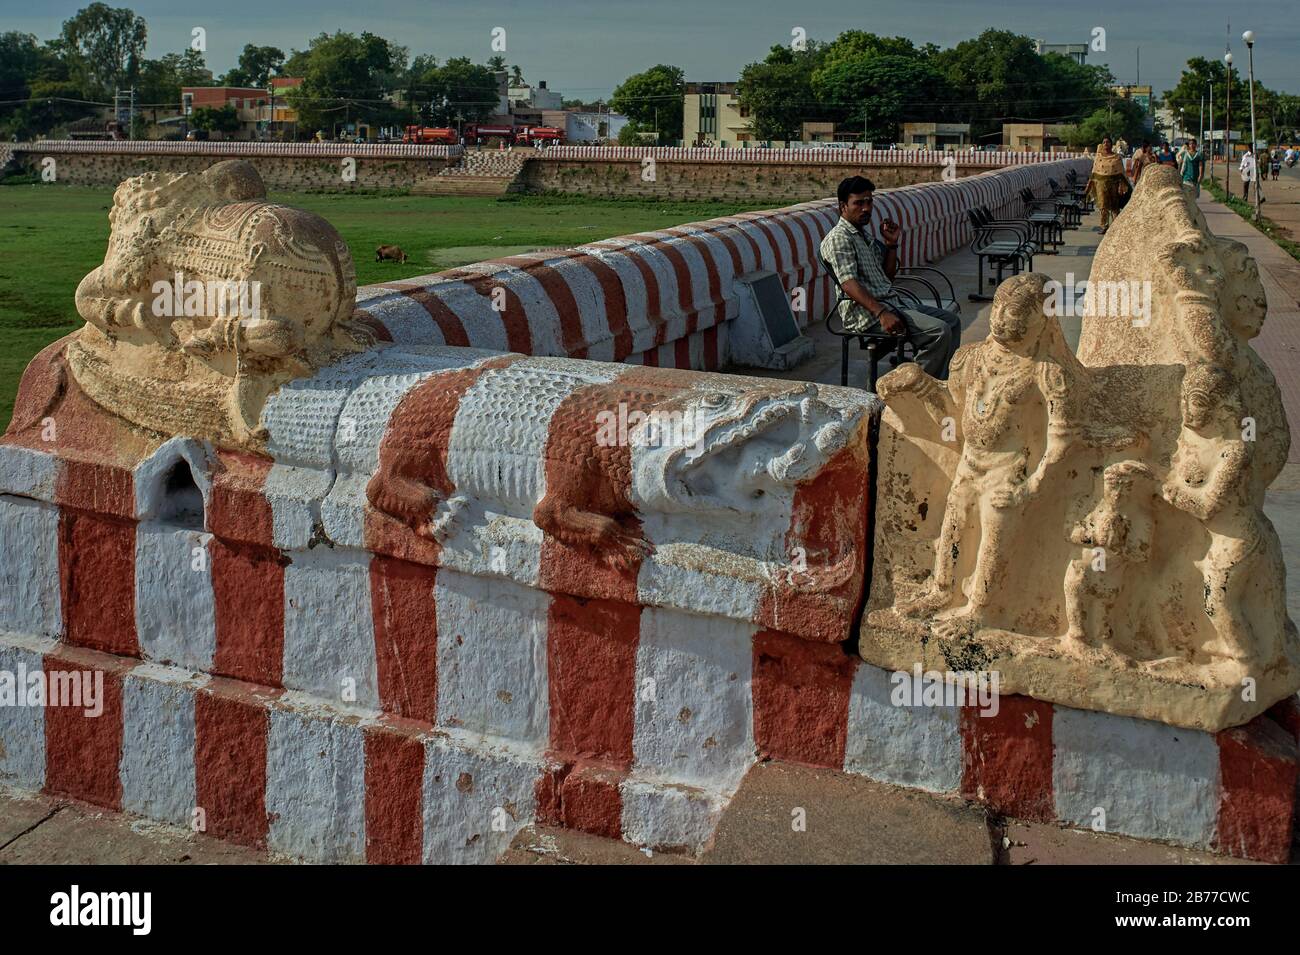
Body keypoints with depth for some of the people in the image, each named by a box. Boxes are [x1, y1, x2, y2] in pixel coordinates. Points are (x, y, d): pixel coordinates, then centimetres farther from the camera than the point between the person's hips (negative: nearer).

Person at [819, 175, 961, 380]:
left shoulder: (865, 236, 22)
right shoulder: (839, 238, -10)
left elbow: (888, 274, 26)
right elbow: (849, 284, -23)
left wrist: (891, 244, 10)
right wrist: (882, 313, -33)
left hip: (892, 302, 10)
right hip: (866, 312, -10)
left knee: (952, 321, 9)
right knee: (939, 331, -22)